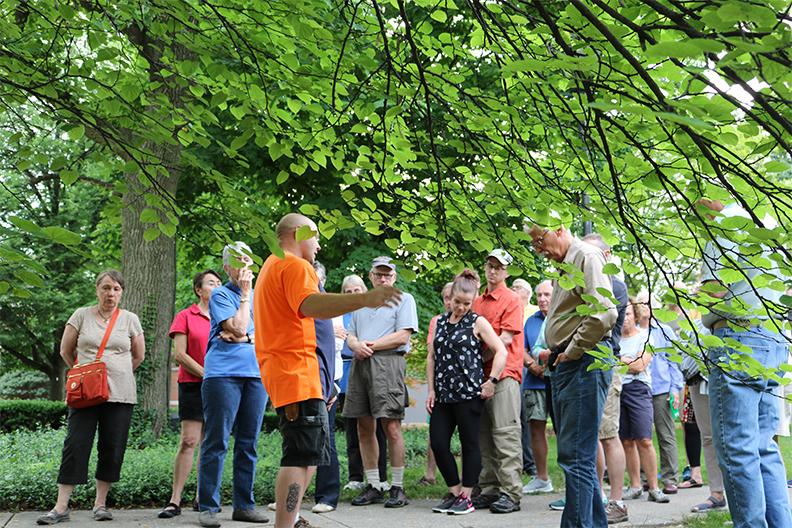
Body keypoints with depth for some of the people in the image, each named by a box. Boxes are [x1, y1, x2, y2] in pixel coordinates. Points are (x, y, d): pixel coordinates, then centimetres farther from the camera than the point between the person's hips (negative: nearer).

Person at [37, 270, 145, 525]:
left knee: (112, 448, 1)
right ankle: (61, 507, 1)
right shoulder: (81, 315, 5)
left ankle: (100, 503, 12)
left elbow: (138, 356, 16)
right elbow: (66, 351, 13)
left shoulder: (130, 320, 7)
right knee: (75, 444, -5)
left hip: (120, 394, 1)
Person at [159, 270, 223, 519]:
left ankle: (202, 497, 15)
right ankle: (175, 500, -5)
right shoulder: (186, 316, 3)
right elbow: (179, 354, -3)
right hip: (193, 384, -3)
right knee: (189, 440, -10)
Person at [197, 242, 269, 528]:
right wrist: (245, 293, -4)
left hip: (256, 374, 5)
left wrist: (244, 338, -6)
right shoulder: (220, 295, 3)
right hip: (223, 373, -5)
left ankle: (244, 505, 14)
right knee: (216, 442, -5)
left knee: (248, 443, 7)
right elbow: (238, 328, -10)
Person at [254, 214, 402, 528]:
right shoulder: (294, 266, -8)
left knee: (310, 454, 15)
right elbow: (310, 305, -28)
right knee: (303, 455, -15)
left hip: (282, 371, 11)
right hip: (298, 372, -11)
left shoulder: (271, 266, 27)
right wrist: (365, 299, -38)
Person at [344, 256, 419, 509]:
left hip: (388, 363, -6)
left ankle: (398, 487, 0)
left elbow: (402, 337, -5)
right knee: (364, 428, 5)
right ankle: (373, 487, 13)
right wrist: (356, 345, -3)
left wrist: (371, 345, -6)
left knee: (391, 426, -9)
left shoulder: (404, 299, 6)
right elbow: (351, 335, 21)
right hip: (360, 364, 6)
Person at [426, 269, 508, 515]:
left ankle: (466, 497, 11)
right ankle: (454, 492, 16)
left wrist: (491, 381, -8)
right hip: (443, 394, 5)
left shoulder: (477, 322, 0)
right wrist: (431, 389, 9)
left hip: (469, 393, -5)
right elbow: (431, 357, 16)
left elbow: (501, 351, -3)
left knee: (469, 444, 1)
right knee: (438, 444, 1)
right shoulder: (440, 322, 14)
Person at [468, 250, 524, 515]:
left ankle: (511, 494, -6)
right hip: (480, 374, 7)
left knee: (505, 434, -9)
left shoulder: (512, 300, -2)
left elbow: (506, 339, -10)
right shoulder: (477, 302, 19)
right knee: (484, 435, 8)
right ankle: (490, 490, 15)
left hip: (504, 373, -7)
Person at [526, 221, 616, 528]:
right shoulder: (565, 266, 22)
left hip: (584, 364, -11)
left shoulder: (587, 256, -9)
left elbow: (603, 313, -23)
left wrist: (572, 352, -15)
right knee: (574, 453, 14)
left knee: (576, 456, -10)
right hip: (565, 365, 11)